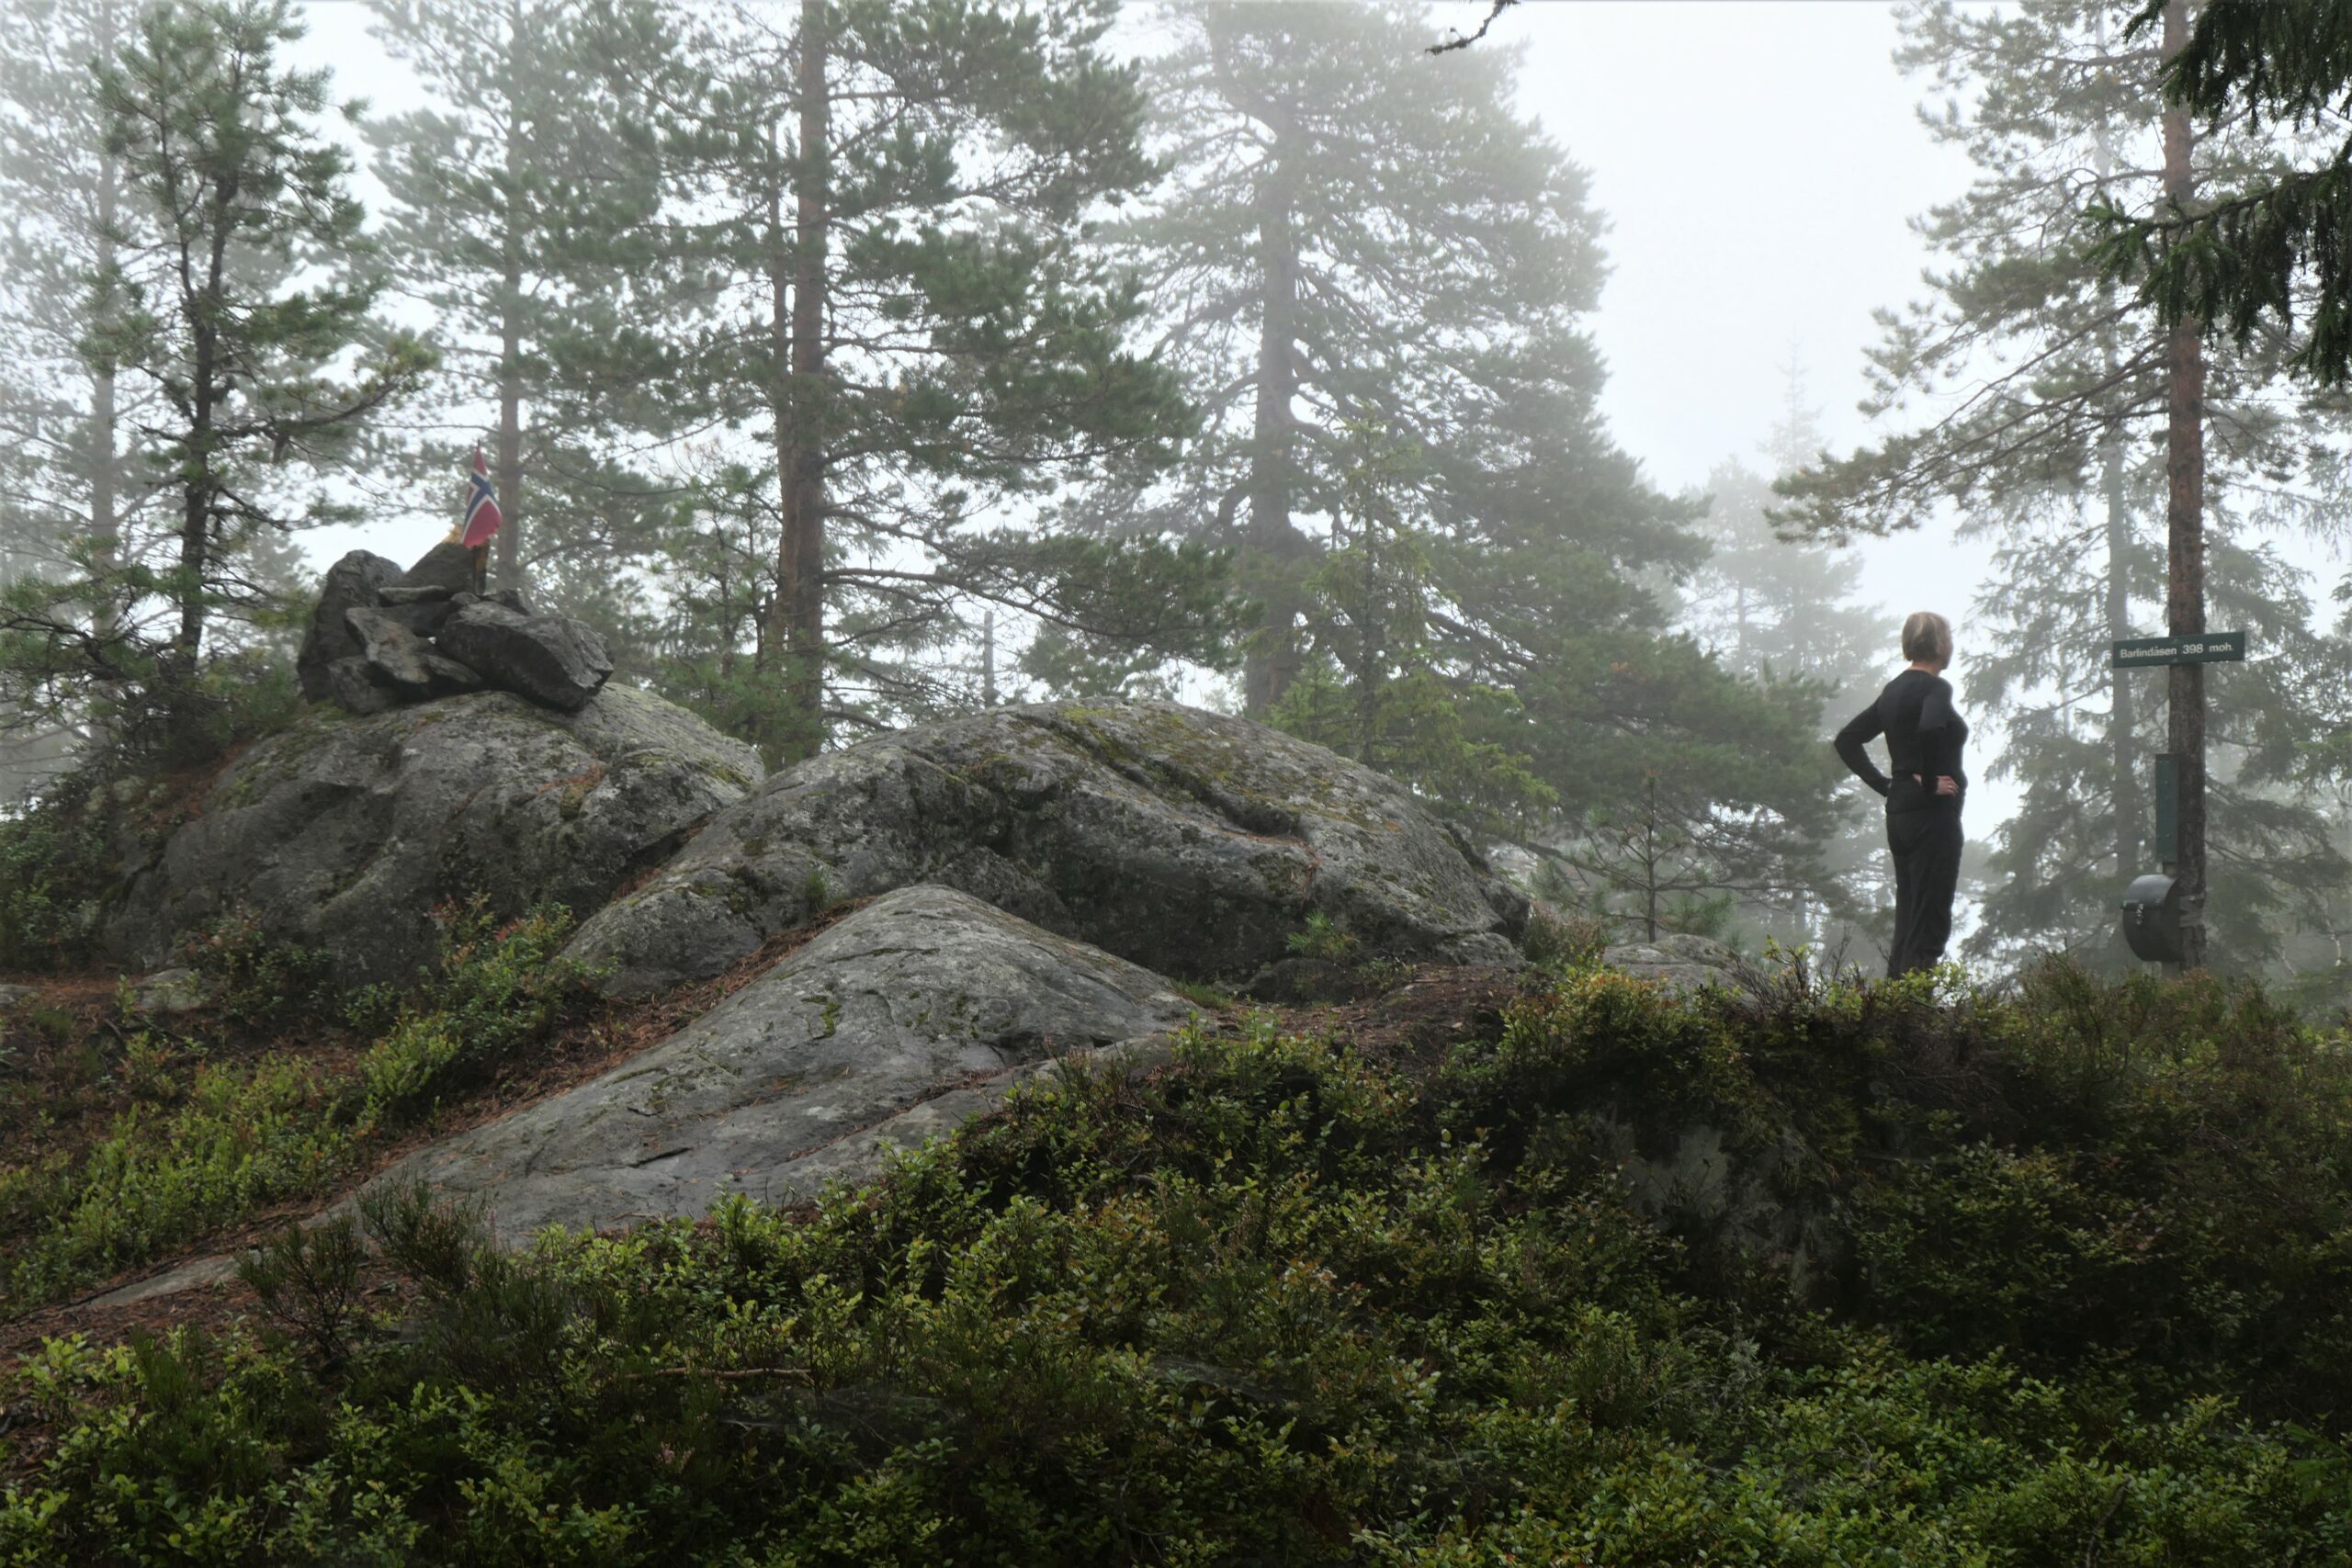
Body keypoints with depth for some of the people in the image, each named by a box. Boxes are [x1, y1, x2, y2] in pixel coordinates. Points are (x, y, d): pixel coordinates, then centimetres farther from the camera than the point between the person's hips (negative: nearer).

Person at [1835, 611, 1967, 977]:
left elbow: (1847, 740, 17)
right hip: (1933, 813, -8)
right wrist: (1930, 783, -20)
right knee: (1929, 925, -7)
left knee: (1907, 921, 12)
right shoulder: (1936, 688, -11)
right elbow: (1930, 730, -32)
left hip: (1898, 811, 8)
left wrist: (1883, 783, 11)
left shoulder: (1894, 690, 13)